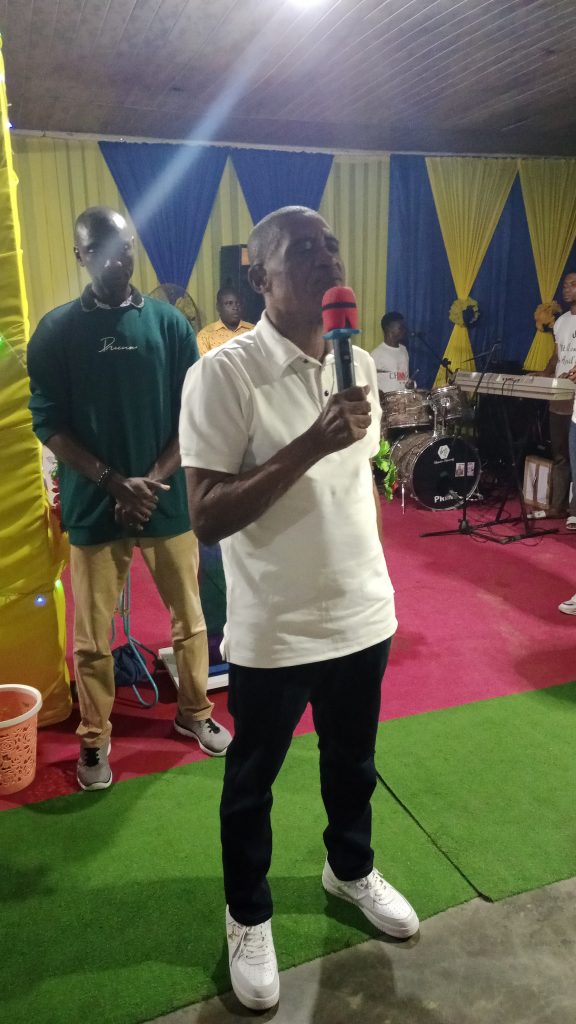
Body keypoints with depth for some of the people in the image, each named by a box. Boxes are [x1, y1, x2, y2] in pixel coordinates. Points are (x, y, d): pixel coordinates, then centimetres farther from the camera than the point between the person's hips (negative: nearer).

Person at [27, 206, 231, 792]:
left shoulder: (170, 324, 1)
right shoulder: (56, 331, -1)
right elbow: (48, 424, -4)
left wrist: (152, 480, -12)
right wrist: (115, 482, -14)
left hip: (167, 499, 1)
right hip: (93, 505, -1)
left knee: (189, 617, 13)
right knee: (93, 635, 8)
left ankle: (195, 713, 35)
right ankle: (94, 739, 28)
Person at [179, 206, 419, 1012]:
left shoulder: (362, 363, 2)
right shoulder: (222, 374, -18)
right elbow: (207, 518, -21)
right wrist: (311, 444, -29)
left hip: (363, 612, 6)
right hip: (273, 629, -5)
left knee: (353, 762, 25)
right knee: (252, 780, 16)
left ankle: (351, 869, 52)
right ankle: (248, 916, 41)